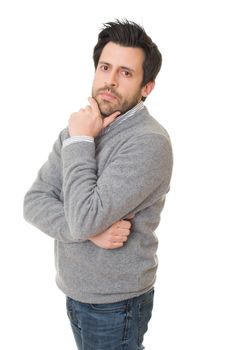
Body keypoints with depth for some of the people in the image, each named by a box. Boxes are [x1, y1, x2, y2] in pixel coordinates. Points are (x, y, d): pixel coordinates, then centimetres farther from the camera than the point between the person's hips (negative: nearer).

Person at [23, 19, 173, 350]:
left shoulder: (149, 142, -24)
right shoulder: (78, 128, 1)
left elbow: (84, 219, -29)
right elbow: (34, 203, -4)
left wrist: (80, 142, -20)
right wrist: (91, 231, -20)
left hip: (115, 305, -7)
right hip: (75, 293, 7)